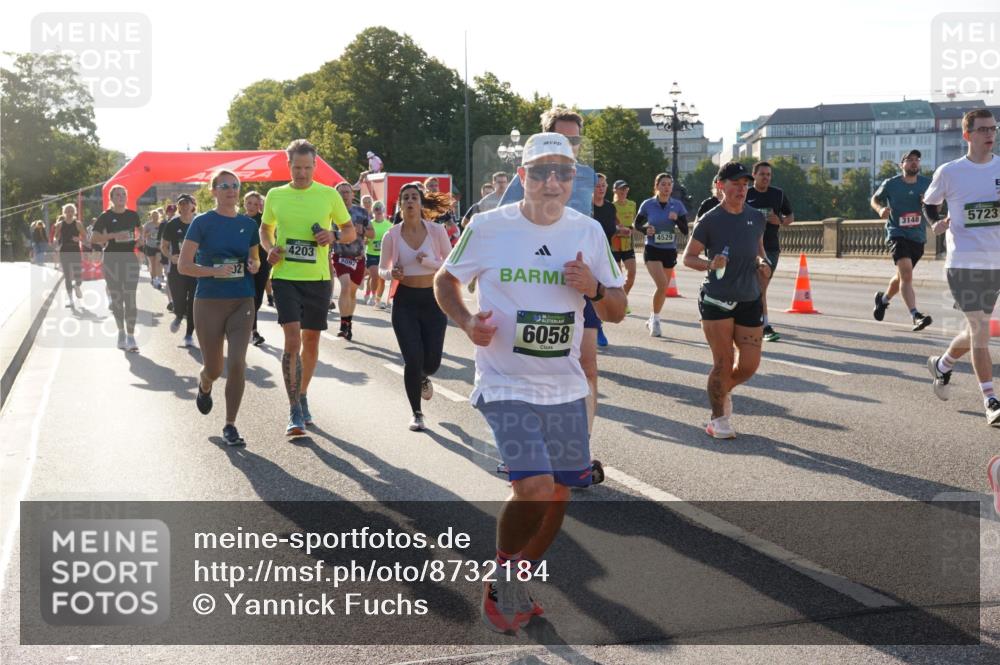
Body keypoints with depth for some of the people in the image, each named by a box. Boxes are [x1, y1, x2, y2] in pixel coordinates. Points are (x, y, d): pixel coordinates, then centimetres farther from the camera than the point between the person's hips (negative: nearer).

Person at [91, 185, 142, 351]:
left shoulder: (133, 215, 6)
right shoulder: (106, 216, -1)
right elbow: (95, 238, -6)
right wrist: (114, 235, -18)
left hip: (130, 258, 1)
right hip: (112, 260, -1)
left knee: (130, 298, -7)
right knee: (116, 298, 7)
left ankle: (131, 336, -7)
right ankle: (121, 332, 22)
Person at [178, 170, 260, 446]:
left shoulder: (248, 224, 7)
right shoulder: (202, 222, -4)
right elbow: (183, 265, -5)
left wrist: (254, 265, -2)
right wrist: (214, 271, -20)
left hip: (242, 303, 2)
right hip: (209, 302, -2)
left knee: (237, 364, -11)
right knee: (214, 368, 8)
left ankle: (230, 426, 2)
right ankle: (204, 386, 46)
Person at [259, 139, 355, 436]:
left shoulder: (329, 194, 1)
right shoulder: (275, 195, 4)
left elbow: (351, 232, 9)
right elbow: (265, 229, 19)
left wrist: (333, 235, -13)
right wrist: (270, 249, -2)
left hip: (318, 278, 1)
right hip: (285, 276, -1)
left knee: (311, 340, 11)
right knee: (292, 339, -13)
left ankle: (302, 397, 32)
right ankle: (294, 412, -8)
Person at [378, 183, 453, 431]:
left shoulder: (437, 231, -5)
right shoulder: (391, 236, -4)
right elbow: (382, 269, 8)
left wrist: (429, 262, -19)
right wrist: (391, 273, -15)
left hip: (433, 299, 1)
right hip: (405, 301, 0)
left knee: (432, 361, 3)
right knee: (413, 359, -8)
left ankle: (423, 377, 44)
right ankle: (416, 413, 14)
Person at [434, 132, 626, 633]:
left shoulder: (589, 231, 2)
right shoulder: (488, 227, -7)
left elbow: (617, 313, 8)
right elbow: (445, 281, 7)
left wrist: (594, 288, -14)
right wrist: (467, 322, -12)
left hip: (565, 388, 5)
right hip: (506, 384, -5)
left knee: (559, 493, 10)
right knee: (535, 489, -19)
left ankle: (514, 589, 33)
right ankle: (500, 580, 9)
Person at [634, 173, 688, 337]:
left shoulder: (677, 205, -1)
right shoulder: (648, 204, -5)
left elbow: (685, 230, -1)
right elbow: (636, 224, 7)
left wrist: (677, 219, -19)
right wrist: (645, 229, -13)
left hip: (670, 251, 3)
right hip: (652, 250, -3)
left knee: (664, 287, 12)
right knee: (662, 284, -20)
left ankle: (653, 319, 32)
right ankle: (655, 319, -1)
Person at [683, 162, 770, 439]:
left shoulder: (757, 218, 5)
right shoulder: (710, 221, -9)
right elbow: (688, 257, -3)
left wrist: (762, 261, 0)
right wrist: (710, 264, -22)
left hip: (750, 301, 5)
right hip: (716, 301, -4)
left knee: (749, 364, 2)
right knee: (723, 363, -3)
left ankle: (723, 391, 35)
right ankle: (718, 419, 16)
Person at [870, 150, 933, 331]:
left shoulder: (926, 183, 4)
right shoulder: (891, 184, -4)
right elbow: (875, 199, 12)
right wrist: (880, 209, -11)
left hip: (918, 236, 5)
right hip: (897, 233, -5)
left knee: (902, 276, 19)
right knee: (906, 273, -23)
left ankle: (883, 298, 48)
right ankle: (915, 316, -31)